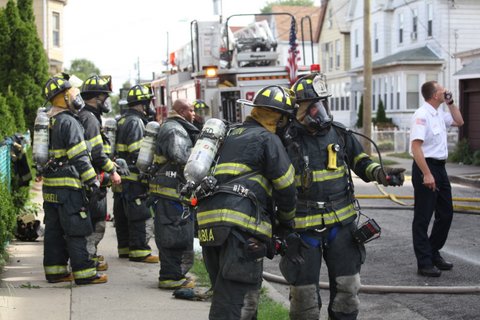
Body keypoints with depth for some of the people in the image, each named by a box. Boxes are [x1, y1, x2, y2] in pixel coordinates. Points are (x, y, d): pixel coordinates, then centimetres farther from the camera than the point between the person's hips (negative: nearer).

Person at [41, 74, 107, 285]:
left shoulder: (49, 122, 15)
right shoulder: (69, 122, -14)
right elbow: (80, 157, -17)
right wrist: (93, 181, -14)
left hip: (50, 184, 9)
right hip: (67, 184, -9)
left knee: (54, 228, 12)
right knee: (76, 230, -6)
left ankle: (55, 270, 17)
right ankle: (84, 273, -3)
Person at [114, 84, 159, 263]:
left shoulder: (122, 121, 17)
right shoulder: (136, 122, -14)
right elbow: (138, 154, -21)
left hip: (121, 176, 10)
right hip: (133, 178, -10)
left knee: (123, 214, 15)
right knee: (142, 215, -7)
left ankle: (124, 248, 23)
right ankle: (139, 251, -6)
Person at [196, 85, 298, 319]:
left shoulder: (230, 136, 26)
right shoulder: (268, 139, 2)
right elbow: (285, 187, 2)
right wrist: (287, 222, 20)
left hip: (207, 224, 8)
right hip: (240, 226, -8)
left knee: (225, 295, 17)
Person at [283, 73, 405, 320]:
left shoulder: (340, 134, 2)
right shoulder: (287, 142, -11)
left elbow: (361, 162, 15)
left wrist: (381, 174, -6)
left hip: (341, 223, 4)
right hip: (304, 227, -4)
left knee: (347, 287, 9)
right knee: (304, 291, 5)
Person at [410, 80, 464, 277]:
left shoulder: (440, 113, 11)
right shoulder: (422, 115, -17)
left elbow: (459, 122, 28)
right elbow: (416, 147, -24)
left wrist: (450, 103, 14)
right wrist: (427, 174, -28)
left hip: (440, 168, 10)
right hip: (426, 167, -10)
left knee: (446, 214, 15)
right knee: (423, 218, -2)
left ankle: (434, 254, 29)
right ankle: (424, 263, 3)